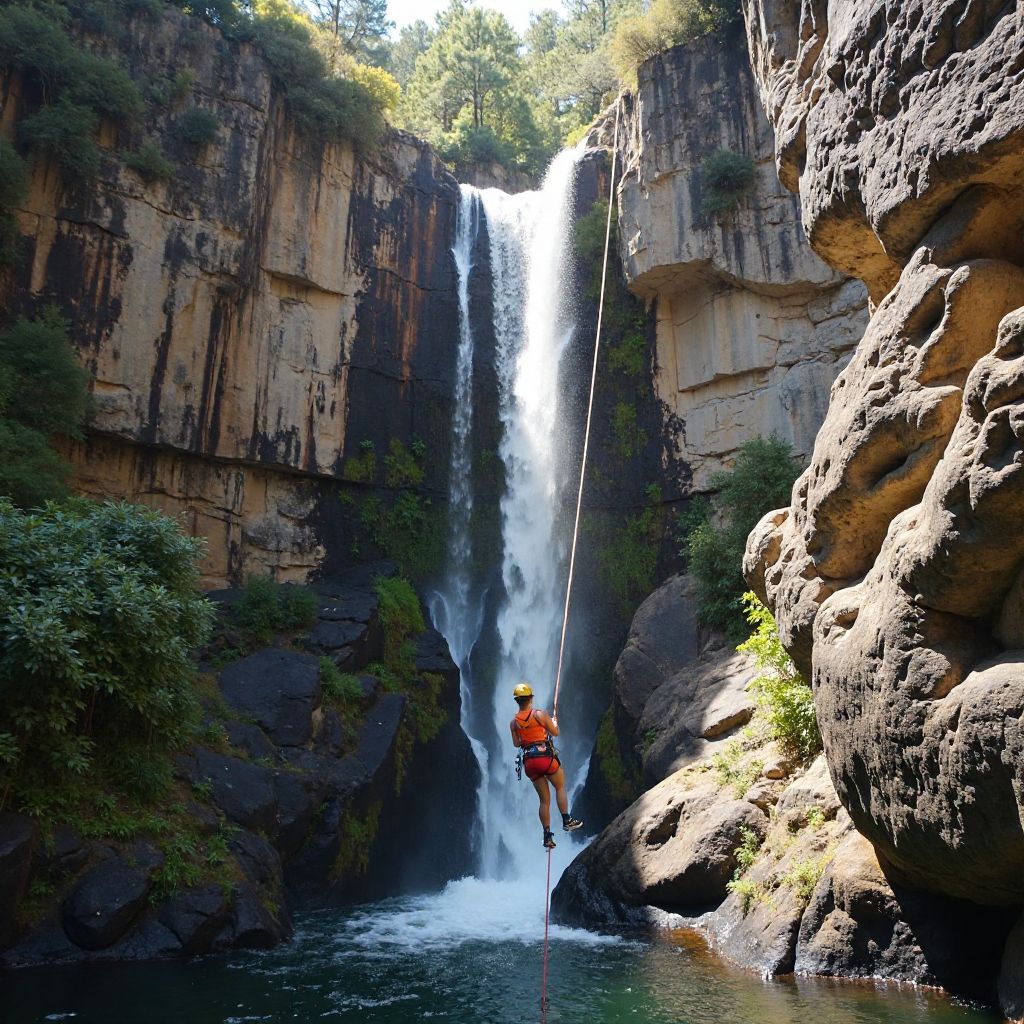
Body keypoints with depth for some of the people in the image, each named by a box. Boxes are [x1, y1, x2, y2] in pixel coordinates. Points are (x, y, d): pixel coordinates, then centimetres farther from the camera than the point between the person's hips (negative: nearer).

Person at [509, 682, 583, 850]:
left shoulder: (513, 722, 5)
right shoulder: (540, 714, -5)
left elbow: (516, 744, 9)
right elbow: (555, 732, 3)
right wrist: (554, 722, 24)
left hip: (529, 762, 4)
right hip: (545, 757, -4)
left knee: (544, 800, 11)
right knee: (560, 787, 20)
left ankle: (547, 836, 8)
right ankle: (567, 820, 13)